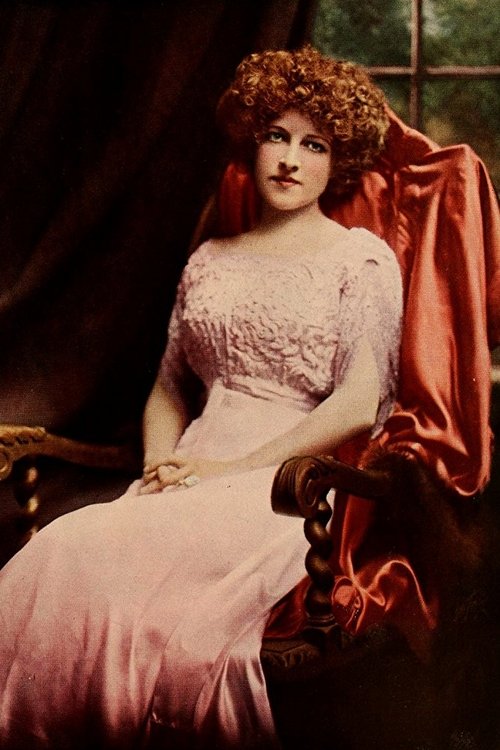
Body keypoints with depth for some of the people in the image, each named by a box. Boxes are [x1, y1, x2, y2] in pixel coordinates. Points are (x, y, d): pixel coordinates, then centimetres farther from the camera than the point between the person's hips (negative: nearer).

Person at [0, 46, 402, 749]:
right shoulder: (209, 260, 21)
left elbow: (360, 404, -5)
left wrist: (230, 467, -10)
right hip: (197, 474, 4)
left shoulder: (362, 258, 6)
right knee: (62, 553, -27)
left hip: (295, 477, -4)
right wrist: (161, 471, 2)